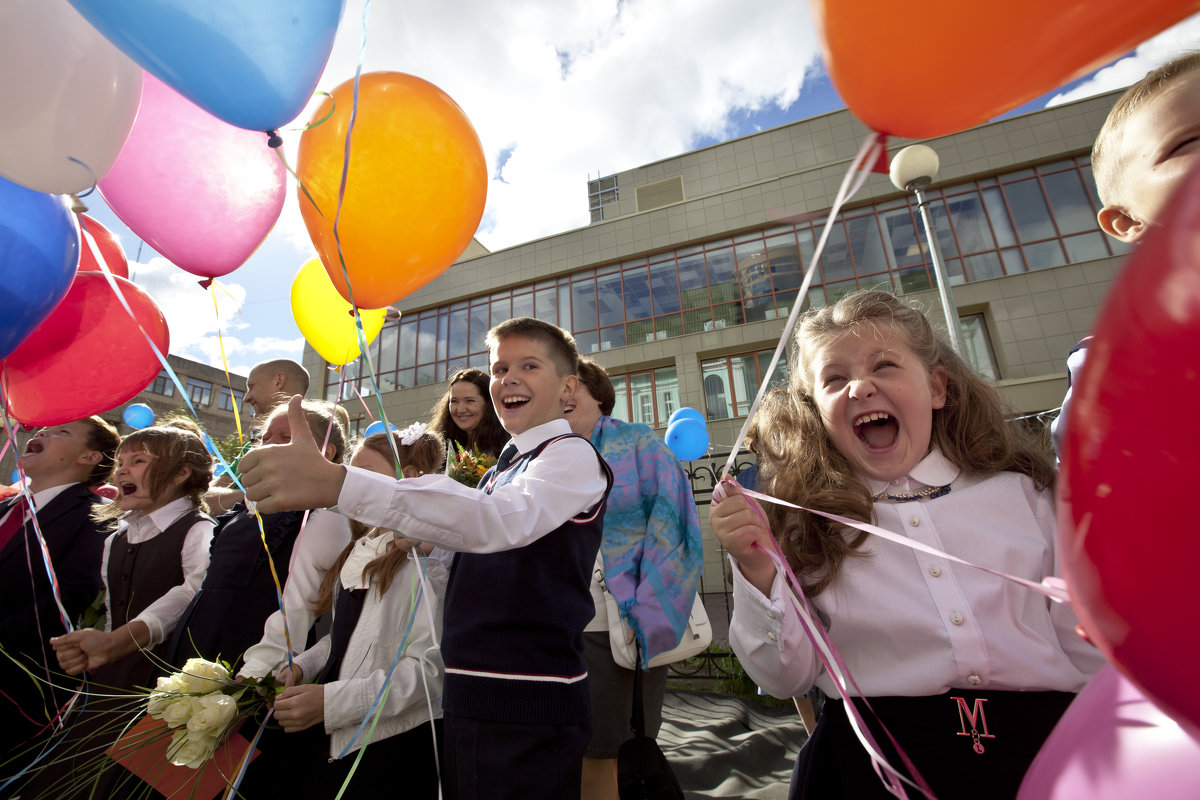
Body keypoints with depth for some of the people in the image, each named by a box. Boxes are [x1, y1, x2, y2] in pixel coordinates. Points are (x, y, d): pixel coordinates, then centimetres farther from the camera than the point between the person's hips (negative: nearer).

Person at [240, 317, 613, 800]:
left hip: (528, 710, -8)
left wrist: (336, 483, -42)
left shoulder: (573, 456, -14)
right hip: (466, 699, 8)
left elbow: (503, 521, -34)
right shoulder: (502, 467, 13)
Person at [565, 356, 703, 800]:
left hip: (625, 630, -4)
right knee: (587, 757, 13)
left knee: (627, 760, 8)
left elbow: (670, 523, -10)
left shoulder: (638, 442, -2)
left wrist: (645, 616, -15)